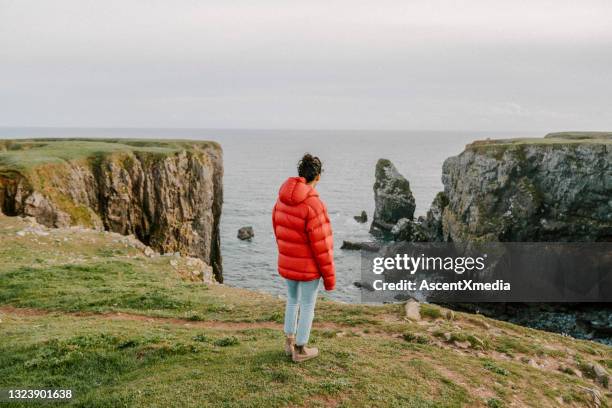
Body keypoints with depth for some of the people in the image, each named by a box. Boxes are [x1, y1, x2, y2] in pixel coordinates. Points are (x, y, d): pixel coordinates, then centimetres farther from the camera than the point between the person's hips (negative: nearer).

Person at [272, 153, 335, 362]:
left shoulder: (282, 200, -4)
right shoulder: (313, 205, -26)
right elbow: (321, 245, -22)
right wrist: (329, 276, -11)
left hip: (287, 264, 7)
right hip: (309, 266, -6)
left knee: (293, 300, 24)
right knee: (307, 306, 10)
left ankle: (290, 343, 35)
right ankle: (300, 350, 24)